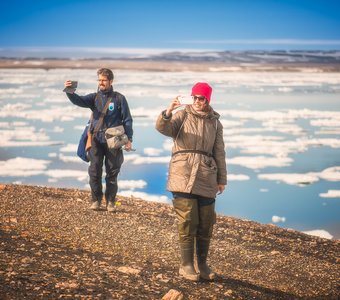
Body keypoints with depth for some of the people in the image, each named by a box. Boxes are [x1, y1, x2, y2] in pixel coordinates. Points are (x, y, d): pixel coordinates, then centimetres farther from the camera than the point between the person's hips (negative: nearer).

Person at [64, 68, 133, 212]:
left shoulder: (119, 98, 2)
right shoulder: (94, 97, 8)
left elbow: (127, 120, 2)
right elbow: (79, 100, -10)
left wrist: (129, 139, -5)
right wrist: (69, 91, -31)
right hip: (96, 140, 2)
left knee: (112, 173, 4)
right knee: (94, 171, 0)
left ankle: (110, 201, 17)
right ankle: (96, 200, 15)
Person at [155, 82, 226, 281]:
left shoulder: (215, 123, 13)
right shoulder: (182, 116, 4)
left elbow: (219, 153, 14)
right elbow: (163, 128, -15)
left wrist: (222, 179, 11)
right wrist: (168, 113, -34)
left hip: (206, 178, 3)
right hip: (183, 175, -3)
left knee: (206, 223, 7)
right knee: (187, 221, -4)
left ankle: (202, 263, 20)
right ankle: (186, 265, 6)